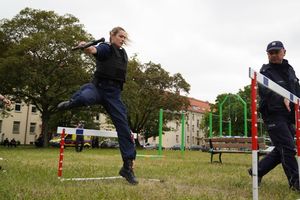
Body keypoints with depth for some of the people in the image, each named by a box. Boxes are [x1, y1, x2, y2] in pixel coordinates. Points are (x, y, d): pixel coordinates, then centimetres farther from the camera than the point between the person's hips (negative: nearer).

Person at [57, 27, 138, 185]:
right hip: (98, 87, -5)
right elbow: (93, 50, -26)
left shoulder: (123, 54, 19)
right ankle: (72, 102, 2)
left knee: (123, 127, -4)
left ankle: (128, 166, 4)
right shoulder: (105, 48, -2)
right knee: (85, 97, -40)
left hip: (114, 93, 5)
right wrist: (85, 47, -48)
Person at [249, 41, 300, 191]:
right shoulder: (265, 72, -6)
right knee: (288, 148, -8)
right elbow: (265, 91, -24)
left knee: (281, 149, 11)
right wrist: (282, 99, -40)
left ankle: (257, 170, 23)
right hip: (274, 115, -7)